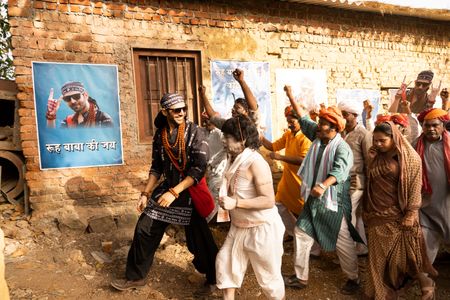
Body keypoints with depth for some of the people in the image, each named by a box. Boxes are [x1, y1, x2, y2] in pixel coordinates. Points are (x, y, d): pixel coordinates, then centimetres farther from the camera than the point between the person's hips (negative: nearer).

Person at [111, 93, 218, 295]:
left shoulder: (194, 132, -15)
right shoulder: (160, 135, 1)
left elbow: (199, 168, -21)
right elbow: (157, 166, 11)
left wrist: (174, 192, -27)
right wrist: (146, 193, 6)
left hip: (189, 192, -5)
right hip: (167, 189, 5)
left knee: (199, 240, 4)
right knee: (144, 230, 8)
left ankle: (213, 278, 31)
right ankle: (136, 277, 30)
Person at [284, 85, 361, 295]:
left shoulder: (342, 148, -19)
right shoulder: (318, 137, 3)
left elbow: (339, 170, -36)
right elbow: (304, 119, 12)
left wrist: (323, 186, -54)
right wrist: (291, 97, 14)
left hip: (333, 202, -7)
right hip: (314, 199, 7)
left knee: (343, 242, 5)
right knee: (301, 233, 9)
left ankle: (353, 279, 29)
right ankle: (300, 276, 23)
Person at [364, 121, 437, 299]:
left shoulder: (410, 157, -8)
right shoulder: (376, 156, 5)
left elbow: (415, 188, -10)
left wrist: (410, 215, -13)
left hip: (398, 216, -4)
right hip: (377, 215, 5)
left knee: (401, 255, 4)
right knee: (377, 256, 10)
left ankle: (426, 283, 31)